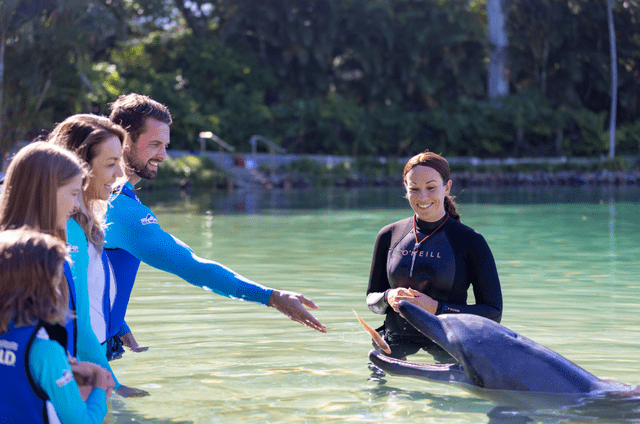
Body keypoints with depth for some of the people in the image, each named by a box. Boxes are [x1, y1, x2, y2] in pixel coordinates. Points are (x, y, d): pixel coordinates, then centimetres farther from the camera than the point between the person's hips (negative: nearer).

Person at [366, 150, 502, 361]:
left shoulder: (470, 241, -1)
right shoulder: (389, 236, 10)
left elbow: (493, 314, -2)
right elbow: (371, 298, 19)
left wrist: (435, 308, -13)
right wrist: (388, 298, -5)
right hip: (395, 349, 3)